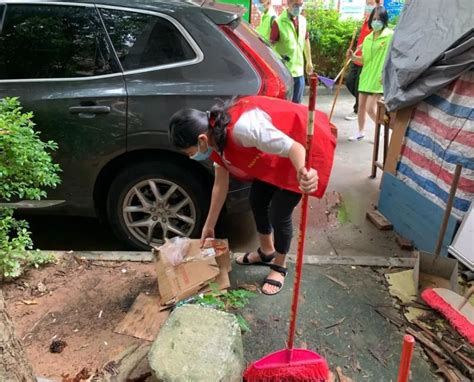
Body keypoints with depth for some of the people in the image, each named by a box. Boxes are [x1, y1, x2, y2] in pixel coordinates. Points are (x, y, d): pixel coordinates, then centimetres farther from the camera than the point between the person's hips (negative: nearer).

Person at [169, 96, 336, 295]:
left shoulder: (243, 128, -37)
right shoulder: (216, 136, -7)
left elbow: (294, 147, -38)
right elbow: (220, 183, 3)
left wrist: (303, 174, -61)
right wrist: (209, 226, 9)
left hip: (305, 147, -8)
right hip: (277, 153, 8)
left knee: (279, 213, -5)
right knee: (257, 200, 14)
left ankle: (279, 266, 21)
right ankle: (266, 251, 38)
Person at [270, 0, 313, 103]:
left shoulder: (303, 20, 7)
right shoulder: (279, 22, -14)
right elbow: (271, 45, -14)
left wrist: (309, 61, 20)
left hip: (299, 70, 6)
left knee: (296, 102, 16)